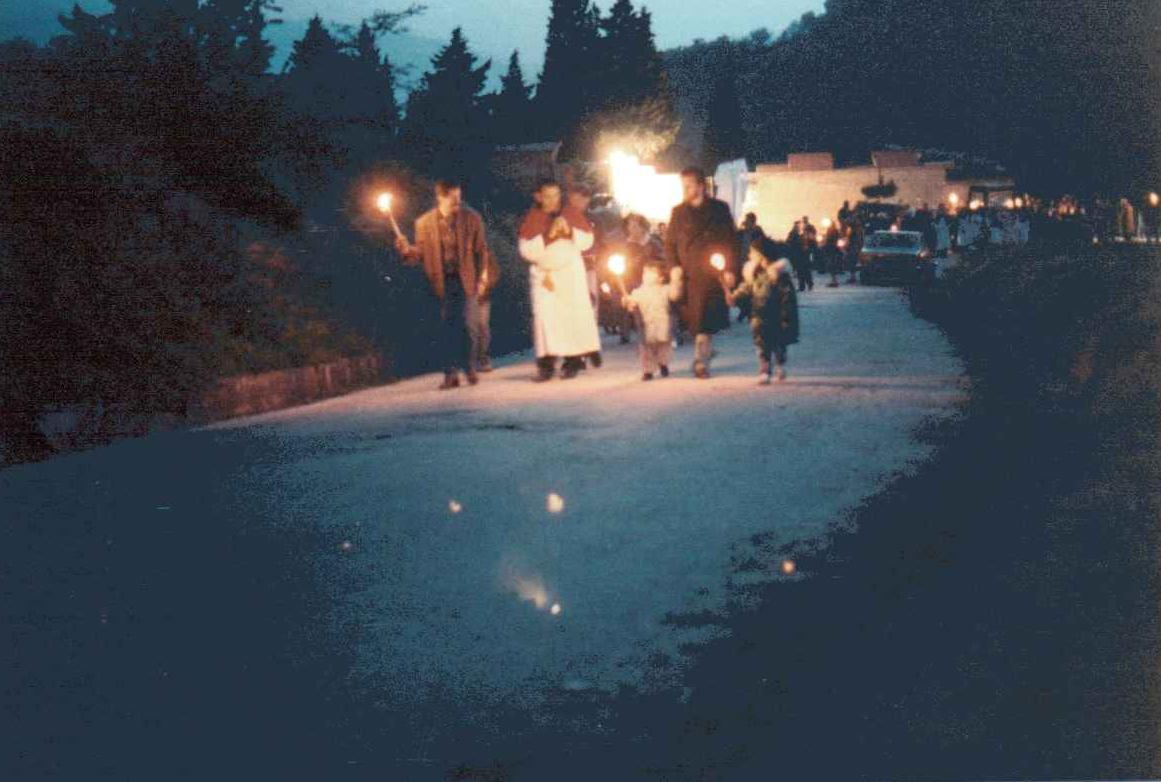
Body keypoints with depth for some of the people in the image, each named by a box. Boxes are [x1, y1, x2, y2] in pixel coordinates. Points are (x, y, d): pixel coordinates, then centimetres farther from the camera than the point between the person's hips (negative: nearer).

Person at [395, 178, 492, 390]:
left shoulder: (472, 218, 0)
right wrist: (407, 250, -16)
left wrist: (482, 277, -2)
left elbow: (482, 250, 4)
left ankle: (470, 368, 16)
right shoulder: (424, 223, 1)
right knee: (445, 328, 3)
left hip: (466, 279, 0)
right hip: (441, 282, 0)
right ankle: (450, 374, 9)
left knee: (468, 326, -1)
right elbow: (420, 253, 4)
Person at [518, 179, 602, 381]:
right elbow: (526, 250, -8)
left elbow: (587, 241, 2)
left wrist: (570, 231, -14)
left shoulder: (572, 214, 4)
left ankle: (572, 360, 1)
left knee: (574, 315, -4)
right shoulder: (532, 219, 0)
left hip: (571, 272, 1)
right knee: (545, 316, -12)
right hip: (544, 274, -1)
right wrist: (547, 236, -19)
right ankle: (546, 362, -13)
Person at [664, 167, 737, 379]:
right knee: (693, 320, -1)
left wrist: (730, 269, -3)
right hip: (688, 274, 2)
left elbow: (730, 240, 6)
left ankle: (701, 362, -1)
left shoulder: (719, 209, 5)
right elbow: (669, 243, 12)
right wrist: (674, 266, -3)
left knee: (705, 321, -6)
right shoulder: (678, 212, 10)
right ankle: (705, 351, 19)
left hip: (712, 273, -2)